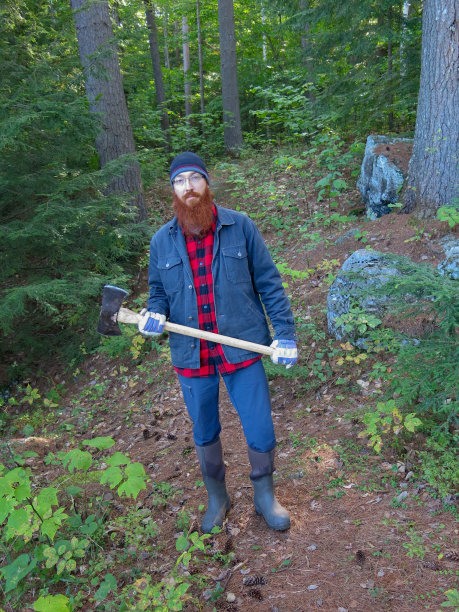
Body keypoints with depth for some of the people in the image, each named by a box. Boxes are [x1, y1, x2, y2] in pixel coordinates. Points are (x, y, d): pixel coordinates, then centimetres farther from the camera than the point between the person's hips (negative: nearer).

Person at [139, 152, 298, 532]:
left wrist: (285, 333, -6)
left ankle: (264, 496, 37)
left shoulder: (240, 227, -4)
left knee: (261, 434, 7)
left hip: (242, 351, -2)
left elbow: (269, 282, -1)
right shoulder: (162, 241, 2)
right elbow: (158, 292, 12)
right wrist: (155, 315, -11)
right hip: (192, 357, 2)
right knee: (204, 436, 19)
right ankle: (217, 498, 46)